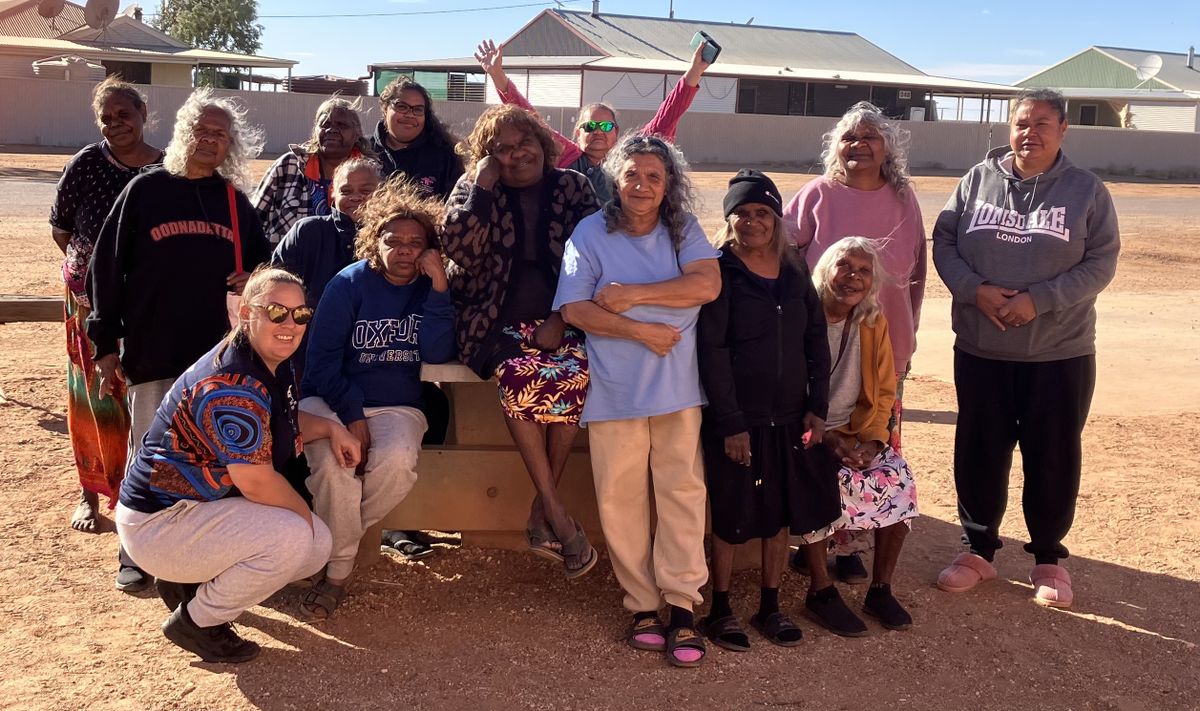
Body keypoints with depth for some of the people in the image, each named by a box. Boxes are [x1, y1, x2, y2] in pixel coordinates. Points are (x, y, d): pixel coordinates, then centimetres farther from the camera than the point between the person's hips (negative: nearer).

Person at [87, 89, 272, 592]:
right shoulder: (145, 191, 1)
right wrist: (106, 345, -4)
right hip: (153, 353, -3)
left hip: (220, 352, 3)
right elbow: (107, 268, 0)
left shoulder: (235, 201, 10)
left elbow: (261, 263, 21)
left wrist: (253, 282, -4)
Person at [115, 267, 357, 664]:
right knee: (291, 537, -27)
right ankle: (195, 622, -5)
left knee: (319, 546, 5)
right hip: (157, 524, -10)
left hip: (204, 506, 10)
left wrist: (330, 428, 3)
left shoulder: (277, 368, 3)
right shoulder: (234, 386, -28)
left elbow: (285, 425, 22)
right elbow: (257, 482, -27)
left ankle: (190, 580, 15)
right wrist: (303, 511, -10)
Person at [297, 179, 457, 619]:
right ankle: (338, 569, -12)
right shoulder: (350, 283, -3)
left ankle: (333, 539, -6)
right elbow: (322, 358, -7)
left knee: (397, 461, -31)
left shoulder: (430, 289, 4)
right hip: (331, 399, -2)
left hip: (396, 406, 2)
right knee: (334, 462, -33)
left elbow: (436, 354, -11)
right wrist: (352, 416, -17)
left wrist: (439, 288, -17)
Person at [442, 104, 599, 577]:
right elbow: (459, 249, -9)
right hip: (499, 324, -1)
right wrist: (482, 184, -7)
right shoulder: (475, 188, 9)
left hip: (561, 320, 1)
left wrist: (560, 320, -8)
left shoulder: (572, 187, 10)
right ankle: (557, 513, -25)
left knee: (573, 376, -31)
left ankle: (542, 509, -17)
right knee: (519, 374, -33)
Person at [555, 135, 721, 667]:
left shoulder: (684, 230, 8)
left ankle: (682, 605, 2)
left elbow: (707, 284, -9)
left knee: (682, 490, -4)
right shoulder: (591, 233, 5)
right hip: (614, 389, 0)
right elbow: (574, 308, -4)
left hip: (677, 386, 1)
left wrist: (631, 294, -13)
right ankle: (642, 604, 10)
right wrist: (642, 331, -14)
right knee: (620, 499, 0)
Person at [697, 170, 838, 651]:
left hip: (789, 418, 5)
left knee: (781, 516, 13)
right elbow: (712, 351, -13)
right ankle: (720, 609, 23)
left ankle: (770, 607, 29)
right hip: (738, 420, -5)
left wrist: (817, 405, 2)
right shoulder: (720, 272, -9)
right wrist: (730, 424, -16)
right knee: (732, 517, 6)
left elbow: (816, 338, 10)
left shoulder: (794, 270, 7)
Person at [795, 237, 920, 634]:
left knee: (899, 479, -19)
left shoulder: (874, 324, 7)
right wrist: (828, 439, -19)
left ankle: (881, 589, -4)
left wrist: (870, 440, -9)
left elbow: (883, 392, 9)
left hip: (858, 434, 5)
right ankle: (820, 591, -16)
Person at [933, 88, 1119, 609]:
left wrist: (1039, 300, -17)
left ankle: (1049, 558, 24)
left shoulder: (1087, 191, -1)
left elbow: (1100, 262, -5)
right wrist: (975, 290, -14)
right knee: (979, 450, 9)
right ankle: (979, 550, 26)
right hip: (980, 349, 2)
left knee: (1053, 455, 7)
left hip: (1060, 351, -1)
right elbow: (944, 241, 3)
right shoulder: (978, 180, 4)